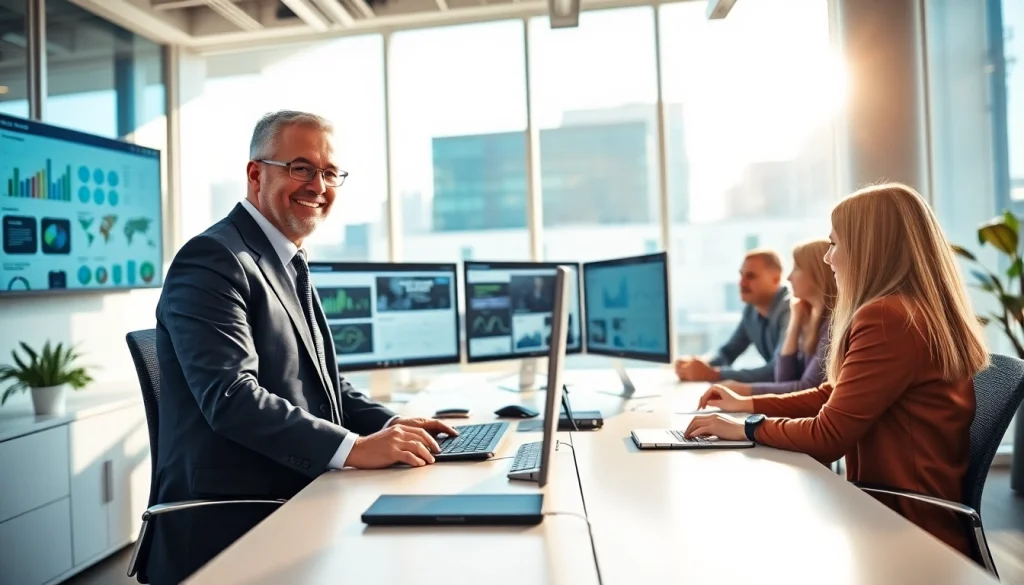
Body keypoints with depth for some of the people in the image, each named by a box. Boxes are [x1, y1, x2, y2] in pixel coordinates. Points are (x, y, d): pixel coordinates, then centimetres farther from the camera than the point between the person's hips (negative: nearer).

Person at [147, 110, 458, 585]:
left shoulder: (288, 264, 17)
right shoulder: (212, 260, -12)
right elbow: (230, 395, -23)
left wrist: (391, 425, 2)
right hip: (229, 529, -8)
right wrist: (354, 448, -29)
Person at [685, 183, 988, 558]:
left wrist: (747, 428, -7)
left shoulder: (887, 318, -23)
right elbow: (832, 396, 15)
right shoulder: (913, 312, 10)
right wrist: (747, 404, 12)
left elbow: (828, 435, -21)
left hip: (908, 528, -8)